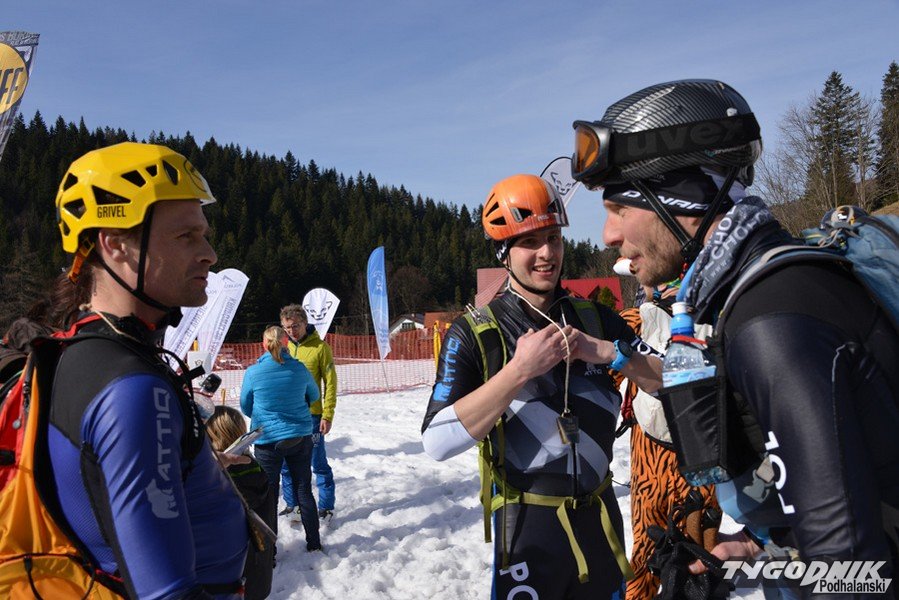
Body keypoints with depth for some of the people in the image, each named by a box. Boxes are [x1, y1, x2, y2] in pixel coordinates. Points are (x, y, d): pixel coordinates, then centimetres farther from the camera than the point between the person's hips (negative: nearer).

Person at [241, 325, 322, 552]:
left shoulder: (253, 373, -12)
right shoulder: (299, 369, -7)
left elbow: (246, 407, 3)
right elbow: (313, 396, 11)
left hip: (267, 440, -2)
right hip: (301, 438, 2)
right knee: (304, 491, 13)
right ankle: (314, 544, 22)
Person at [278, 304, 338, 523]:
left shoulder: (320, 347, -7)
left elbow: (330, 383, -6)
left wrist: (328, 415, -11)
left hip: (311, 415, -4)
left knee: (319, 463, 3)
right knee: (287, 464, 13)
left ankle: (326, 507, 15)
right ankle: (291, 504, 29)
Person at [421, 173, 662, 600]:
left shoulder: (595, 318, 2)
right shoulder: (473, 333, -10)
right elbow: (437, 443, -21)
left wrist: (606, 351, -15)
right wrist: (520, 370, -26)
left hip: (601, 515, 4)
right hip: (529, 527, -4)